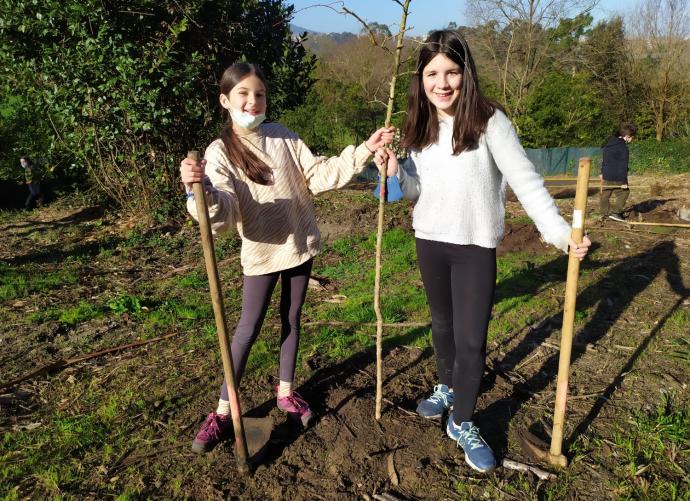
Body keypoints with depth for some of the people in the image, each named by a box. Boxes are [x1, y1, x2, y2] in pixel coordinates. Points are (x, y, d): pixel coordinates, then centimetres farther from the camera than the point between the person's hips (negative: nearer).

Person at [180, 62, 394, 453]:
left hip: (301, 244, 4)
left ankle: (286, 392, 34)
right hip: (262, 252, -3)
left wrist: (364, 151, -13)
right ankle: (224, 410, 19)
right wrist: (201, 192, -47)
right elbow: (224, 215, -25)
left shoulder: (284, 137, 0)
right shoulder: (220, 152, -12)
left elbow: (319, 175, -3)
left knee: (292, 319, 15)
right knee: (249, 328, 3)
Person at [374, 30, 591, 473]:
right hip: (430, 241, 5)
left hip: (476, 246, -4)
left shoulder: (489, 121, -13)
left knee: (471, 337, -1)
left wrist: (560, 232, -27)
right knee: (442, 324, 21)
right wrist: (395, 173, -12)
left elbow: (526, 181, -17)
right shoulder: (421, 128, 2)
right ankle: (447, 387, 45)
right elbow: (417, 190, 8)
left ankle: (463, 424, 19)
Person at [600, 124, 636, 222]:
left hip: (606, 174, 8)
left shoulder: (609, 142, 10)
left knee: (605, 194, 14)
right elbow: (623, 165, -17)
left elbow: (604, 159, 21)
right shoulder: (622, 147, -16)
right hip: (616, 177, -8)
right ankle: (615, 212, -2)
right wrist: (624, 181, -14)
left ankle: (604, 212, 24)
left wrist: (602, 172, 30)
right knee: (623, 193, 4)